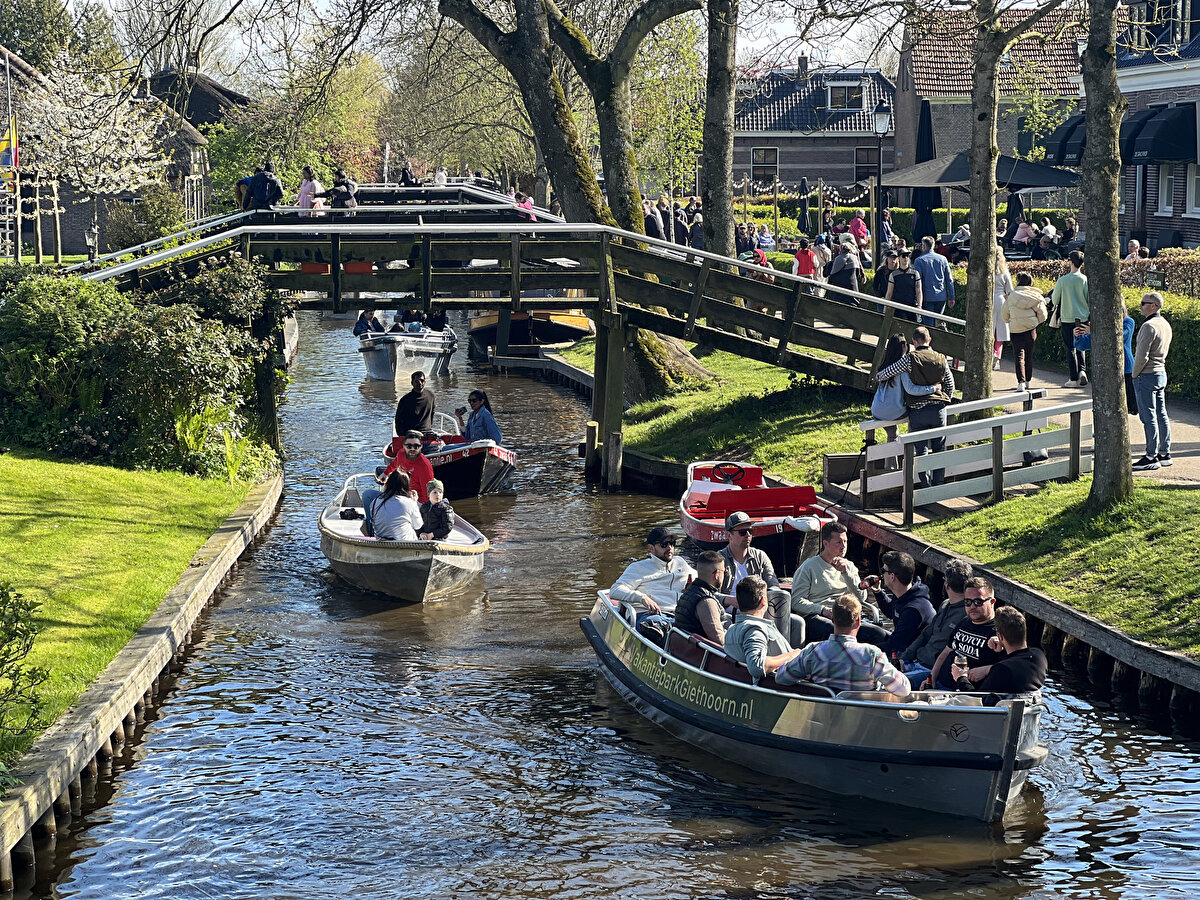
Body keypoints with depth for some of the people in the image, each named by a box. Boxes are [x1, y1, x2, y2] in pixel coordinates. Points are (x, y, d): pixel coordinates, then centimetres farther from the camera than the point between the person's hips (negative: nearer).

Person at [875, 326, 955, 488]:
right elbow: (950, 385, 12)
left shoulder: (910, 358, -8)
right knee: (939, 449, 11)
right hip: (938, 409, 3)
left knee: (921, 449, 4)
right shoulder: (941, 359, 4)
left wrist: (878, 376, 14)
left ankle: (926, 487, 4)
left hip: (917, 410, -3)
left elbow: (887, 373, -8)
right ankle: (939, 485, 14)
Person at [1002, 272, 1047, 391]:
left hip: (1015, 329, -2)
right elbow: (1042, 315, -1)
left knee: (1019, 356, -4)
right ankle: (1027, 381, 25)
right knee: (1029, 356, 15)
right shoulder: (1035, 297, -2)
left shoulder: (1011, 297, -3)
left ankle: (1021, 382, -19)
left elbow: (1004, 315, 5)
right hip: (1031, 329, 2)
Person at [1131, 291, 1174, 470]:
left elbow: (1142, 356, -22)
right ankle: (1165, 454, 17)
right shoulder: (1165, 325, 11)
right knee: (1161, 415, 12)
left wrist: (1134, 374, -8)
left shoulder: (1149, 326, -19)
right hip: (1161, 374, 10)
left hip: (1146, 375, -10)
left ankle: (1151, 457, -5)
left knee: (1149, 417, -6)